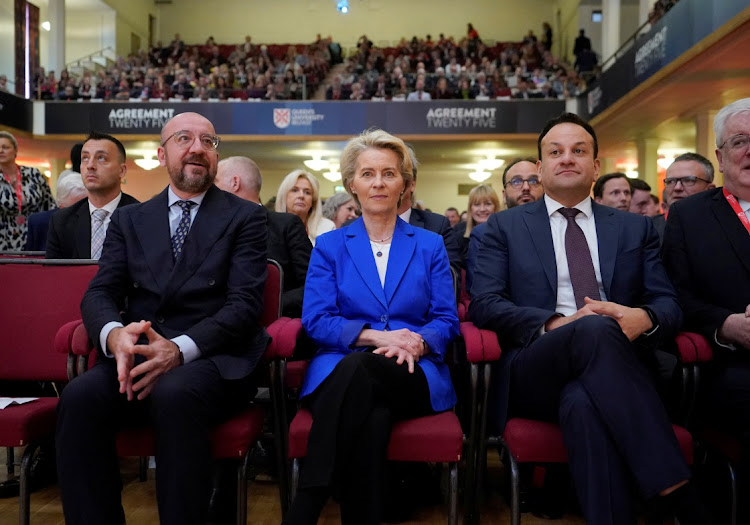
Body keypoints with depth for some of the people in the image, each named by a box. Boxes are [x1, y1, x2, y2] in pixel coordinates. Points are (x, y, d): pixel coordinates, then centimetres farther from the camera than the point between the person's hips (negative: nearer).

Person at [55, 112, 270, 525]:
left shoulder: (245, 218, 6)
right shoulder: (129, 219, 18)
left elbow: (244, 304, -5)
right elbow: (100, 293, 8)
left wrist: (180, 348, -22)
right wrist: (115, 334, -17)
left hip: (210, 359, -3)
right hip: (135, 356, 3)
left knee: (175, 395, -35)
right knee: (80, 396, -26)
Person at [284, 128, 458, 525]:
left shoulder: (430, 246, 16)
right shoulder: (329, 246, 14)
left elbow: (446, 321, 8)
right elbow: (316, 321, 1)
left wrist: (416, 343, -16)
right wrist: (378, 336, -15)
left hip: (413, 377, 1)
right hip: (341, 370, 0)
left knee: (359, 370, -37)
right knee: (371, 421, -39)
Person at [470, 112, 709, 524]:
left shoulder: (636, 228, 19)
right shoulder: (505, 226, 13)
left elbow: (669, 304, 11)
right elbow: (483, 304, 1)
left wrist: (643, 319, -16)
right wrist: (555, 324, -17)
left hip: (620, 368, 1)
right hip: (535, 374, -1)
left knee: (584, 404, -37)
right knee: (596, 330, -35)